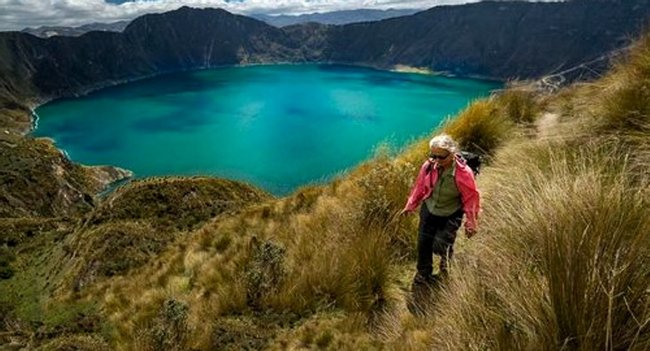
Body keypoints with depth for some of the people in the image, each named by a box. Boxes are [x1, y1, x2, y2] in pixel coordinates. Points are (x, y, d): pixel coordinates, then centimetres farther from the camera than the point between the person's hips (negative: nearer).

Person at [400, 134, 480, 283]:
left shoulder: (464, 173, -26)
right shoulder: (429, 165, -17)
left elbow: (471, 198, -13)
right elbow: (420, 187, 0)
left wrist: (470, 223, -6)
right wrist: (410, 206, 10)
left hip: (450, 215, -3)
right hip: (428, 210, 3)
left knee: (439, 246, -7)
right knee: (423, 243, 11)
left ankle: (446, 254, 34)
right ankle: (423, 273, 37)